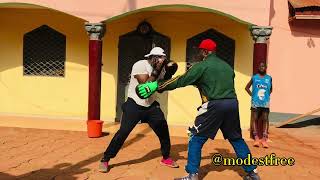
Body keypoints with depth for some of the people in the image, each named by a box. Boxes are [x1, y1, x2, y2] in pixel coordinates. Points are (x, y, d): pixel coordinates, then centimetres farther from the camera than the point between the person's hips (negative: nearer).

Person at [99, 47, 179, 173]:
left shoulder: (159, 68, 1)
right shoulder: (140, 65, -19)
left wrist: (168, 74, -6)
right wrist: (156, 71, -29)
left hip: (151, 105, 7)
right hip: (134, 105, -6)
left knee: (163, 129, 6)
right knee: (123, 132, -10)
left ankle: (166, 158, 27)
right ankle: (105, 160, 4)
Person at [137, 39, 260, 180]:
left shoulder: (202, 66, 0)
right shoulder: (227, 66, 19)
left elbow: (181, 81, -2)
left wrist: (156, 85, 2)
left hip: (215, 105, -6)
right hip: (232, 104, 6)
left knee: (196, 139, 5)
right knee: (236, 139, 21)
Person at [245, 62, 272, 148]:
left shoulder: (269, 78, 6)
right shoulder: (254, 77, 3)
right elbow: (247, 87, 12)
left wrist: (267, 95, 8)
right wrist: (252, 95, 3)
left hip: (265, 103, 1)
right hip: (255, 102, -1)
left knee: (265, 120, 0)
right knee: (255, 119, 2)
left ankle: (264, 139, 3)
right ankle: (256, 138, 8)